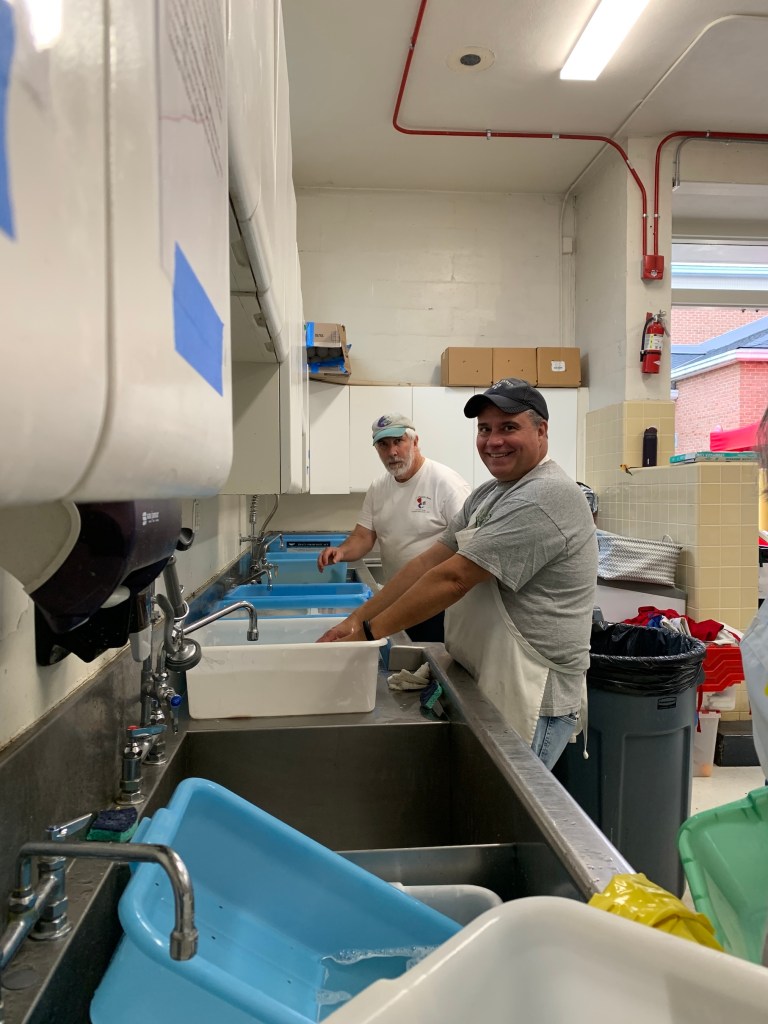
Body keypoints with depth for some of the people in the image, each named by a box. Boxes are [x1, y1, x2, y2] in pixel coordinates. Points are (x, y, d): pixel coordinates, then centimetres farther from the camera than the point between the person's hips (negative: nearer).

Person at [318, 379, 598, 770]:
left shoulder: (546, 496, -19)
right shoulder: (487, 494, 12)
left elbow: (453, 578, -23)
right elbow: (429, 561, 6)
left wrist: (369, 633, -18)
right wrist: (357, 618, -3)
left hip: (529, 702, -8)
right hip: (480, 687, 8)